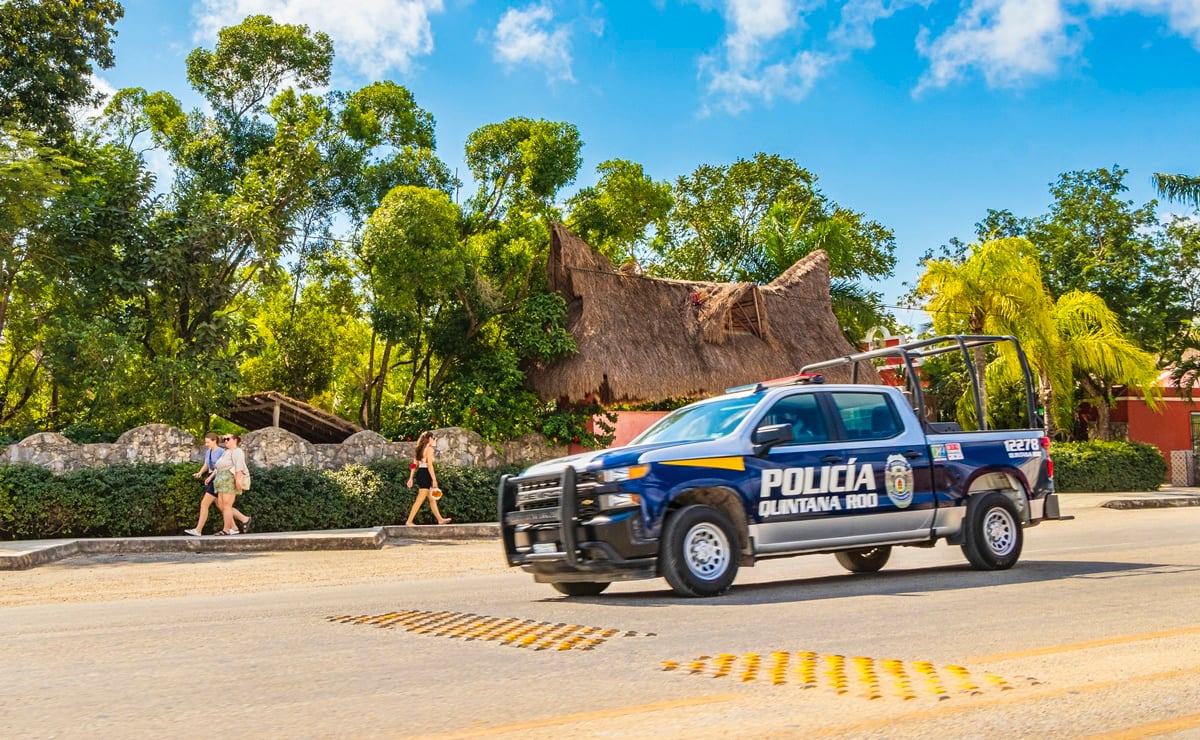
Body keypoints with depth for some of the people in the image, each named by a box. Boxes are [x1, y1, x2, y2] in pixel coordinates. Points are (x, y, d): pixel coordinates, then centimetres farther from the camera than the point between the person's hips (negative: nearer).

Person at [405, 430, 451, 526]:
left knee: (432, 499, 16)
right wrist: (434, 480, -19)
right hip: (426, 475, -9)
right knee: (419, 500, -6)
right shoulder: (429, 449, -12)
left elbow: (414, 465, 11)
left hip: (419, 474, 9)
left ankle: (440, 519, 23)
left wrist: (411, 478, 11)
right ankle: (409, 521, -6)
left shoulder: (420, 449, 13)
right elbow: (429, 465, -19)